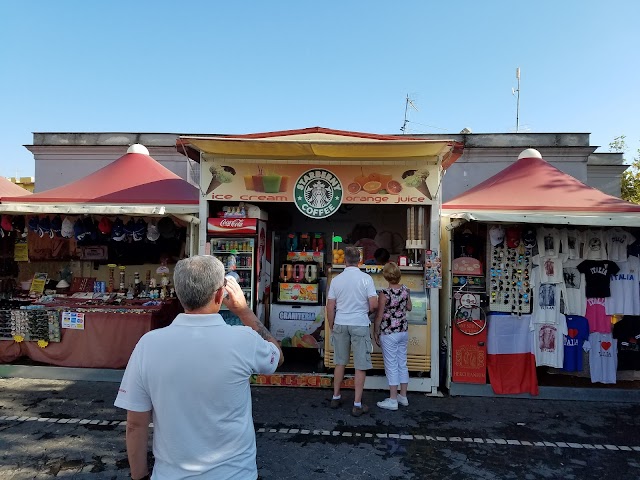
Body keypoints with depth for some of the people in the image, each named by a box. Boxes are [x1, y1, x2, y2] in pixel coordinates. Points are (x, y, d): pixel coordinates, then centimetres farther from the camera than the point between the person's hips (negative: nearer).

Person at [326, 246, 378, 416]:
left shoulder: (336, 280, 0)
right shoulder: (366, 278, -8)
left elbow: (330, 307, 3)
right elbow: (374, 304, -12)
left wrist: (332, 327, 14)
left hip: (340, 324, 3)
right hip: (359, 324, -3)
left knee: (340, 363, 17)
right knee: (360, 366, 6)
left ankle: (336, 397, 28)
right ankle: (357, 404, 10)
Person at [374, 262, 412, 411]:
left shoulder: (384, 293, -20)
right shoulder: (405, 290, -3)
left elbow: (379, 316, -14)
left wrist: (375, 333, -3)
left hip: (389, 333, -6)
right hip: (403, 331, 6)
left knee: (391, 366, 3)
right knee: (402, 364, 15)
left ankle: (393, 400, 11)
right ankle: (403, 396, 27)